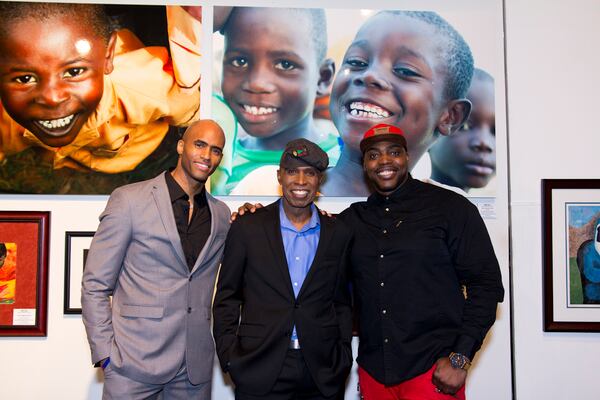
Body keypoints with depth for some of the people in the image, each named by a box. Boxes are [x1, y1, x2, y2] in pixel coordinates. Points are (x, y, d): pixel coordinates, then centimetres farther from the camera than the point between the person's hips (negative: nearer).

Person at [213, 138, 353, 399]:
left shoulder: (338, 235, 4)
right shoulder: (246, 228, -1)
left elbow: (341, 302, 10)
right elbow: (226, 297, 3)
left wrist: (343, 360, 4)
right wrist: (230, 357, -3)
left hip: (322, 373, 2)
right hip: (259, 372, -1)